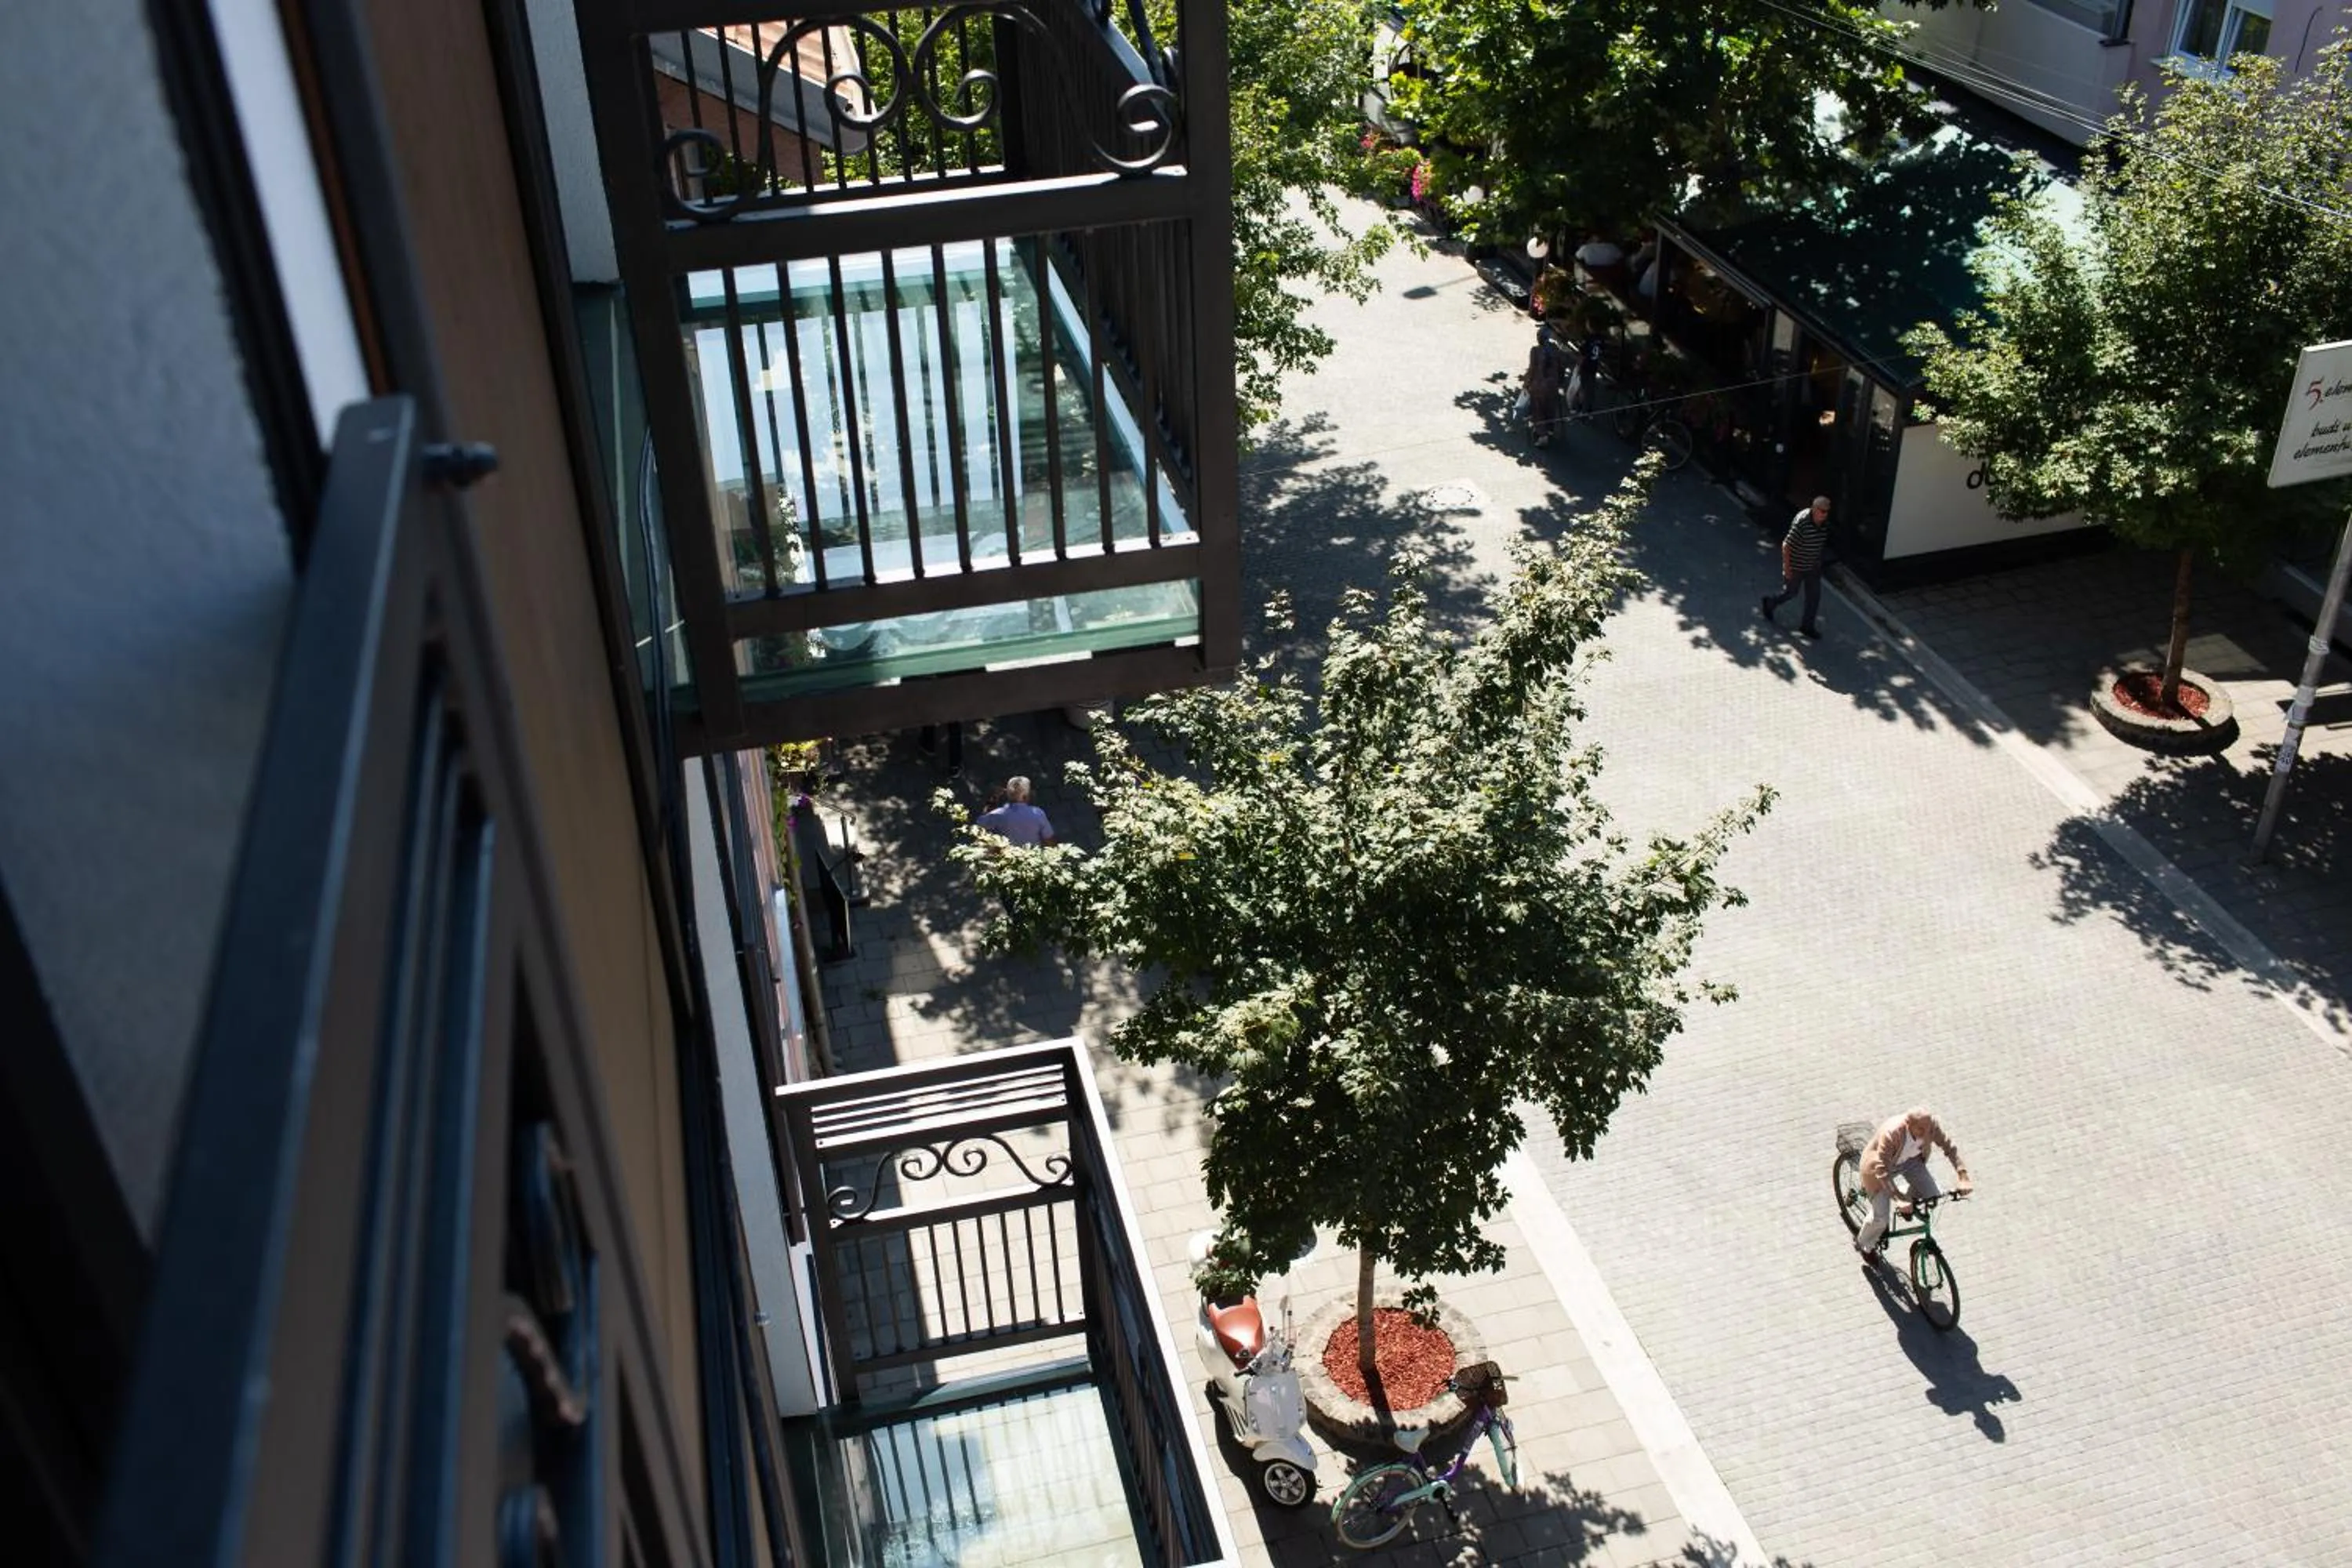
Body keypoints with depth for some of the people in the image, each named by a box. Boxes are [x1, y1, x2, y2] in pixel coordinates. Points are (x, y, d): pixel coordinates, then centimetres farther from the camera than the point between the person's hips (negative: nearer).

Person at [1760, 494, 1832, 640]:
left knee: (1814, 595, 8)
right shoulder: (1801, 522, -29)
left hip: (1813, 567, 6)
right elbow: (1786, 545, -25)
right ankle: (1769, 603, 42)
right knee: (1791, 592, 12)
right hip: (1796, 566, -6)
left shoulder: (1824, 523, -5)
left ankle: (1808, 626, 23)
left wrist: (1818, 562, 19)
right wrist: (1787, 568, -22)